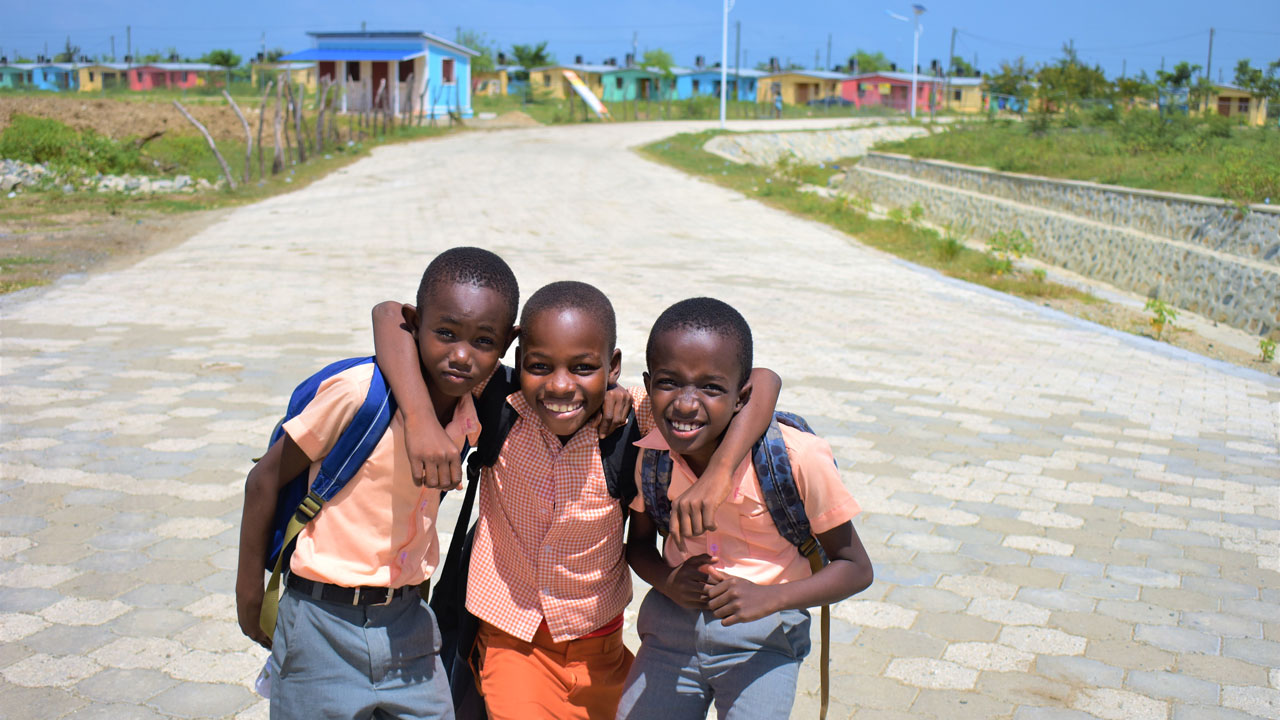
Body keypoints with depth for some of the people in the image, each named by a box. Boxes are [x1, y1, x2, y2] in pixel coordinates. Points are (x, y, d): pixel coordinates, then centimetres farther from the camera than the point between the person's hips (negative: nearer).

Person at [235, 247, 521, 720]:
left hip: (408, 622, 5)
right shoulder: (359, 392, -20)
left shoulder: (472, 418, -4)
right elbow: (265, 481, -11)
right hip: (326, 626, -5)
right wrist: (249, 593, -4)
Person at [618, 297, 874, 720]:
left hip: (763, 634, -3)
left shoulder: (796, 459, -21)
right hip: (673, 624, 3)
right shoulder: (648, 454, -11)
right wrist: (667, 581, -14)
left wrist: (768, 598, -25)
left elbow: (855, 569, -11)